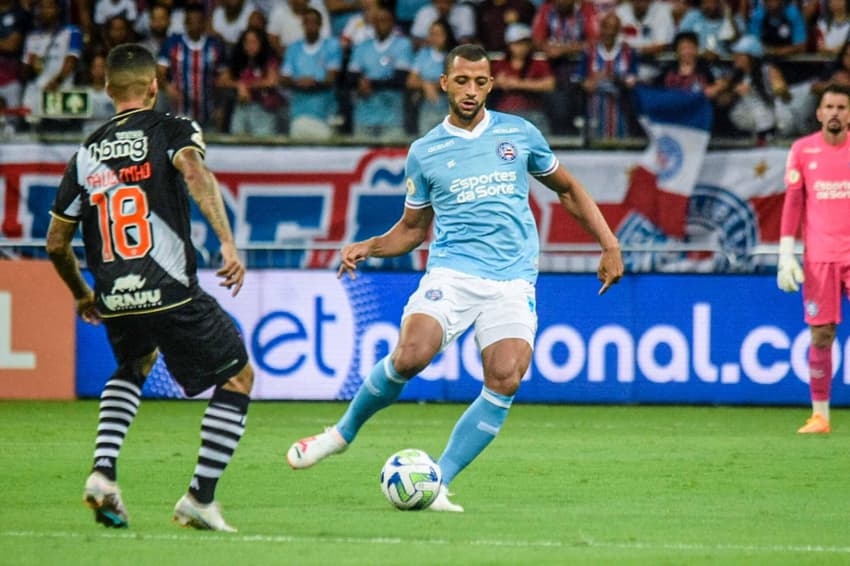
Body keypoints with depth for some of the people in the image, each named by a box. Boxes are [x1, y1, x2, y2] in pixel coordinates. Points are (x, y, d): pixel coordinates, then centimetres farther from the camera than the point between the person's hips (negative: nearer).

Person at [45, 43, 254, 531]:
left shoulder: (87, 154, 15)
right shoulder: (172, 130, 3)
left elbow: (56, 242, 17)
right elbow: (195, 172, -21)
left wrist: (83, 296, 34)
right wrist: (228, 243, -27)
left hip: (116, 303, 5)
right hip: (172, 294, -5)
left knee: (134, 367, 34)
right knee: (238, 377, 14)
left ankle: (103, 472, 11)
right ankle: (201, 499, 6)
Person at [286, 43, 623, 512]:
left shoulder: (520, 134, 10)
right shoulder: (424, 152, 9)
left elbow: (567, 188, 22)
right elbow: (413, 228, 19)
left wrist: (609, 243, 15)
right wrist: (368, 247, 0)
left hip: (513, 283, 1)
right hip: (452, 274, -1)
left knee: (505, 382, -19)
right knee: (409, 357, -24)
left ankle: (436, 485, -10)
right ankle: (343, 432, 2)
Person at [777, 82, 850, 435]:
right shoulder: (802, 150, 5)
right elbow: (793, 202, 5)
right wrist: (786, 253, -2)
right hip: (818, 257, 0)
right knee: (821, 335, 0)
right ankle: (820, 415, 8)